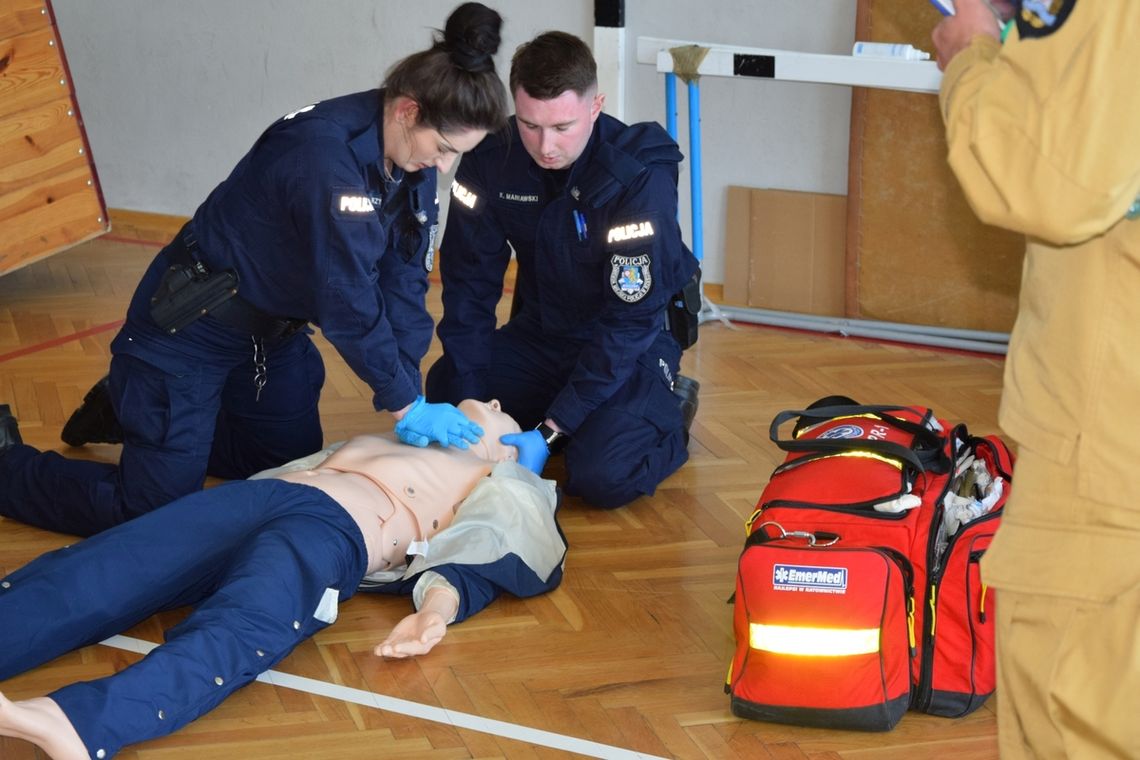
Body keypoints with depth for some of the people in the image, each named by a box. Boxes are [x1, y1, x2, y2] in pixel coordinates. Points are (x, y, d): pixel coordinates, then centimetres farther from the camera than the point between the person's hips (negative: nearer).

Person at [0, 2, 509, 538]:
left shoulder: (416, 155, -8)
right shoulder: (327, 153, -34)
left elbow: (403, 283, -5)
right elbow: (348, 301, -30)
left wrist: (411, 398, -12)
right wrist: (406, 404, -20)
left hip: (273, 329, 9)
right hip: (193, 328, -9)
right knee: (153, 514, -6)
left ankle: (130, 411, 33)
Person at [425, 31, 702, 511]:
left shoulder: (641, 180, -28)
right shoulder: (490, 159, -15)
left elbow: (630, 320, -26)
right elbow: (469, 281, -8)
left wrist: (550, 430, -30)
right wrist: (466, 400, -18)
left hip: (634, 342, -5)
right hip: (541, 330, 5)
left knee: (602, 478, -25)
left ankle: (669, 409, 7)